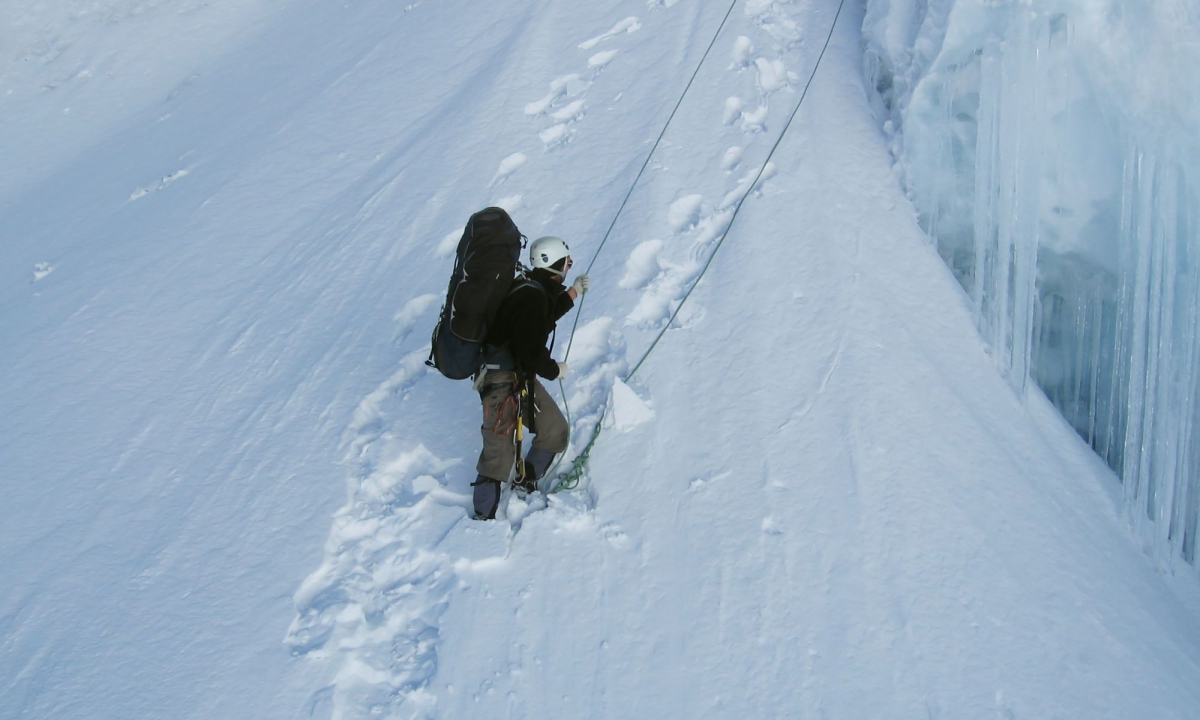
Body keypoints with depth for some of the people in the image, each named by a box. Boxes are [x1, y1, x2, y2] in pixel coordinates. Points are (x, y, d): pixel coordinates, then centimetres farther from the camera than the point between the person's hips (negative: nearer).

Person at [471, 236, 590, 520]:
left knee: (556, 432, 15)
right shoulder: (532, 298, -24)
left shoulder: (534, 290, 6)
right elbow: (531, 351, -26)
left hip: (522, 377, 10)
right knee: (499, 455, -3)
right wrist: (555, 370, -8)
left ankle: (526, 482, 32)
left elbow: (542, 318, 27)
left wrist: (572, 293, 25)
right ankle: (484, 515, 12)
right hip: (502, 383, -10)